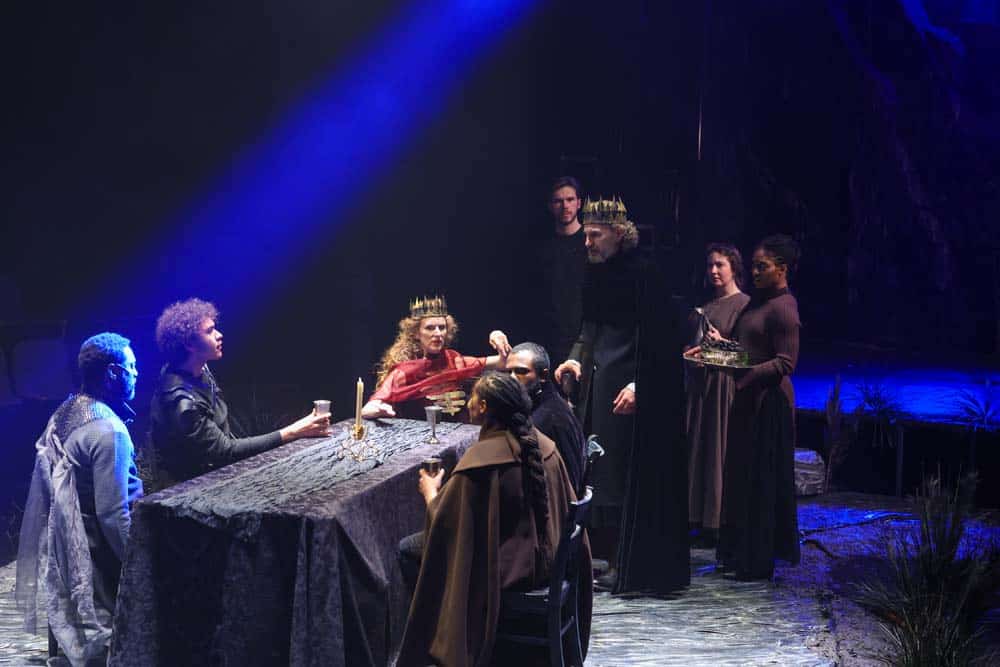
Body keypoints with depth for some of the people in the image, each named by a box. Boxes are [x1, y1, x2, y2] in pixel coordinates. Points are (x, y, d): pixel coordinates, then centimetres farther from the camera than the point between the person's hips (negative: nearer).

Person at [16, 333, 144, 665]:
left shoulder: (66, 414, 4)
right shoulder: (109, 431, -23)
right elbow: (113, 514, -24)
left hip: (69, 547, 9)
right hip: (99, 556, -9)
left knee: (89, 637, 19)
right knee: (108, 638, 3)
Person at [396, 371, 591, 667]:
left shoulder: (480, 457, -22)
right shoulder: (545, 446, -3)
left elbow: (444, 521, -16)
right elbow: (565, 507, 9)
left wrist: (430, 492, 5)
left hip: (502, 570, -7)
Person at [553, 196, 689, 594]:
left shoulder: (641, 273, -14)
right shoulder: (596, 273, 11)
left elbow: (660, 334, -17)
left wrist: (638, 384, -22)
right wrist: (577, 357, 7)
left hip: (629, 388, -8)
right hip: (598, 382, 8)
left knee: (627, 475, -3)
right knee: (599, 470, 10)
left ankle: (628, 566, 5)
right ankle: (608, 554, 19)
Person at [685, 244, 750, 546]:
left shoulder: (743, 303, -7)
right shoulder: (706, 305, 15)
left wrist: (722, 344, -24)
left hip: (725, 383, -7)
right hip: (699, 382, 7)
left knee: (720, 449, -5)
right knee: (698, 448, 8)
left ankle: (720, 524, 1)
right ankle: (700, 519, 16)